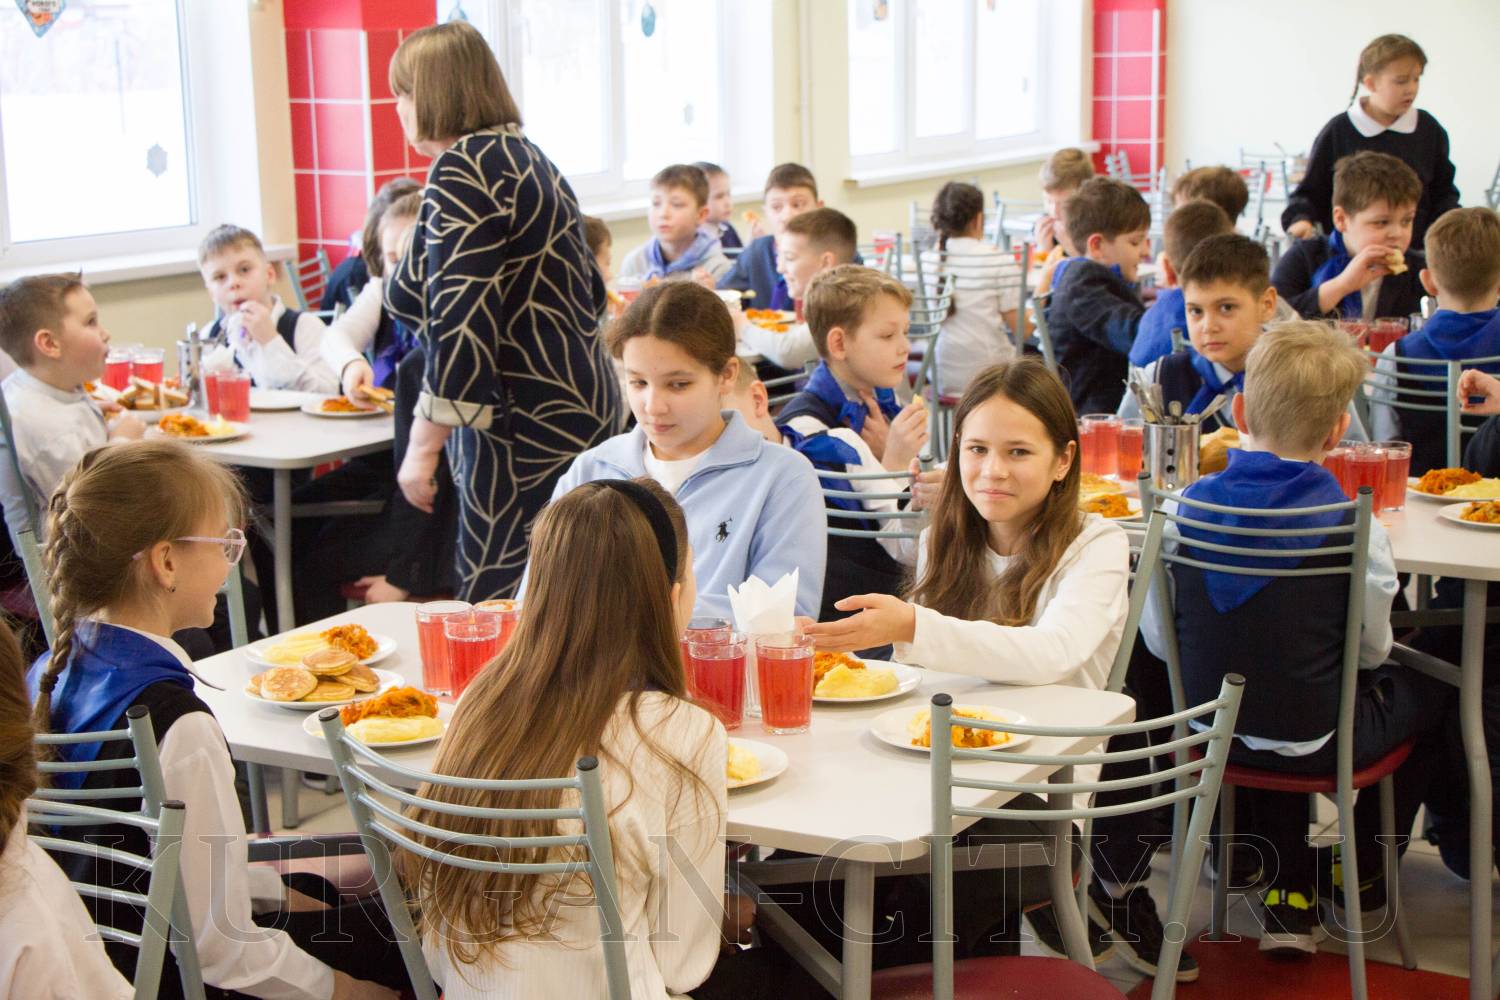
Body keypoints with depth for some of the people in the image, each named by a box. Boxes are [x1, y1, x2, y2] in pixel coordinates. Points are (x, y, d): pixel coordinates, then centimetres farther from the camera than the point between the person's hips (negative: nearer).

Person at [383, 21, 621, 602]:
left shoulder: (461, 170, -12)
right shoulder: (528, 158, 16)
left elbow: (460, 325, -20)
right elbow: (590, 292, 21)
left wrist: (422, 448, -18)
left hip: (523, 424, -10)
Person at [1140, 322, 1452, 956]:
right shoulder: (1354, 527, -21)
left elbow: (1158, 639, -4)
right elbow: (1372, 650, -6)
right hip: (1314, 744, -3)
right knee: (1430, 686, 24)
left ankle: (1288, 887, 34)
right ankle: (1360, 875, 36)